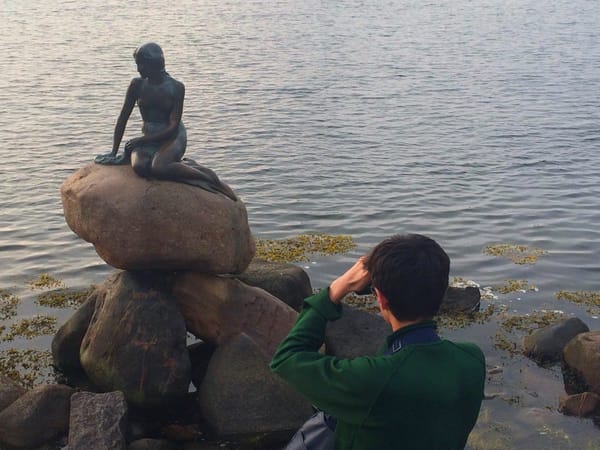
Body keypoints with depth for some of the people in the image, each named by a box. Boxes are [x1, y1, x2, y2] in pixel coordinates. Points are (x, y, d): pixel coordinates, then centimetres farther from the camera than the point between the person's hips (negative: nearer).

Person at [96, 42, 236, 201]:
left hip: (173, 137, -4)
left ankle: (212, 179, -22)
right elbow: (123, 118, 5)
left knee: (158, 168, -36)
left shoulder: (176, 87, -10)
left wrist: (141, 140, -18)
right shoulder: (137, 85, -1)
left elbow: (173, 127, -13)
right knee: (139, 167, -32)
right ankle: (186, 167, -15)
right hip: (149, 137, 4)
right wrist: (114, 152, 1)